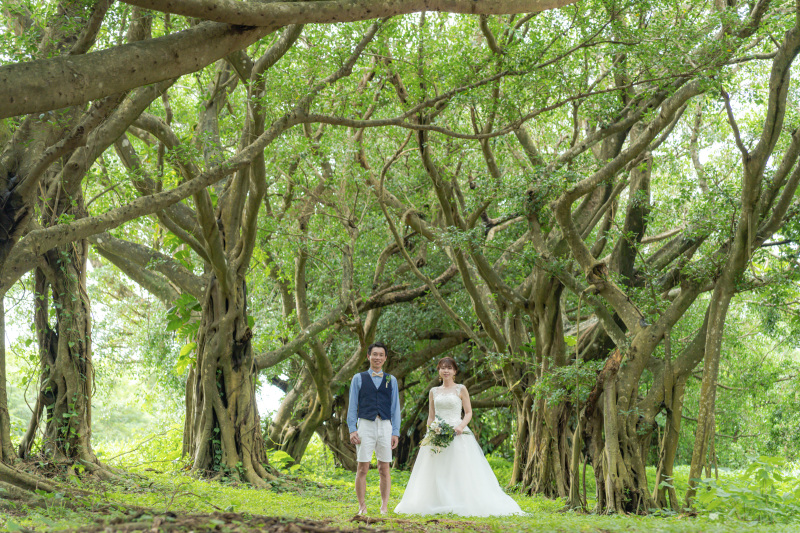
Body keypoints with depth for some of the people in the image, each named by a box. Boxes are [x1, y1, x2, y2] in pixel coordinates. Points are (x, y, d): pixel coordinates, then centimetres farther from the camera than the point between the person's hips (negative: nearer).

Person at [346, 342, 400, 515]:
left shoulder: (391, 380, 13)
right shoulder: (358, 379, 9)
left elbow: (395, 407, 11)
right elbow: (352, 406, 7)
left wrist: (396, 432, 3)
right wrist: (352, 429, -3)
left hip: (385, 426, 1)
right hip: (365, 425, -1)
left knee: (384, 469, 4)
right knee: (362, 469, -2)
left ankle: (384, 507, 9)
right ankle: (362, 507, 4)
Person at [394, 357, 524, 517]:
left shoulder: (460, 389, 4)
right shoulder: (434, 392, 14)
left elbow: (469, 413, 2)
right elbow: (431, 416, 17)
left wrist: (461, 426, -16)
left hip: (457, 436, -4)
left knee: (460, 472, -9)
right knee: (437, 472, 0)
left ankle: (461, 506, -6)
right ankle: (438, 505, 5)